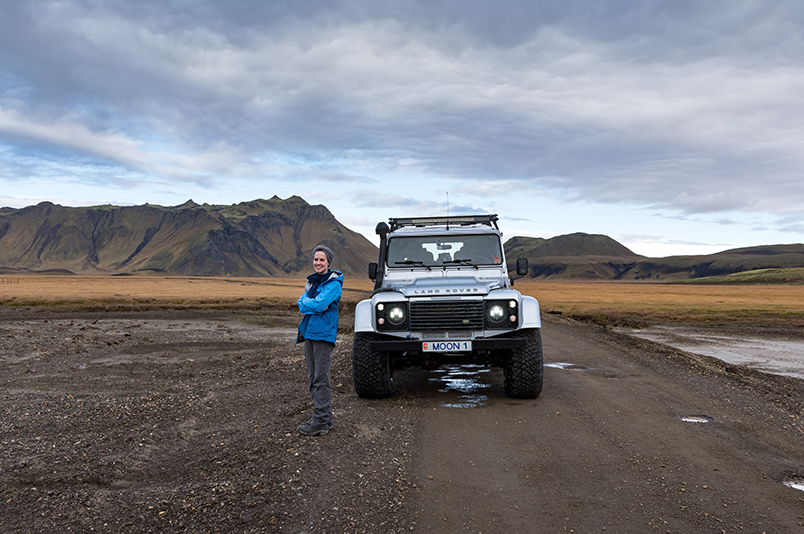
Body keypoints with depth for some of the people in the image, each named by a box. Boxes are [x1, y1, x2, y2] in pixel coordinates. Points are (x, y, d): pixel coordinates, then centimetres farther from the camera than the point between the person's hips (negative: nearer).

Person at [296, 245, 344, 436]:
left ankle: (321, 423, -4)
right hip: (308, 332, 8)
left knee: (321, 378, -7)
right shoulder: (311, 281, 16)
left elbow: (319, 304, -20)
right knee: (312, 377, 11)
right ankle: (323, 417, 21)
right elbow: (301, 303, 4)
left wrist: (307, 304, -3)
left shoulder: (334, 282, -8)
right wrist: (315, 306, -13)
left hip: (324, 333, -8)